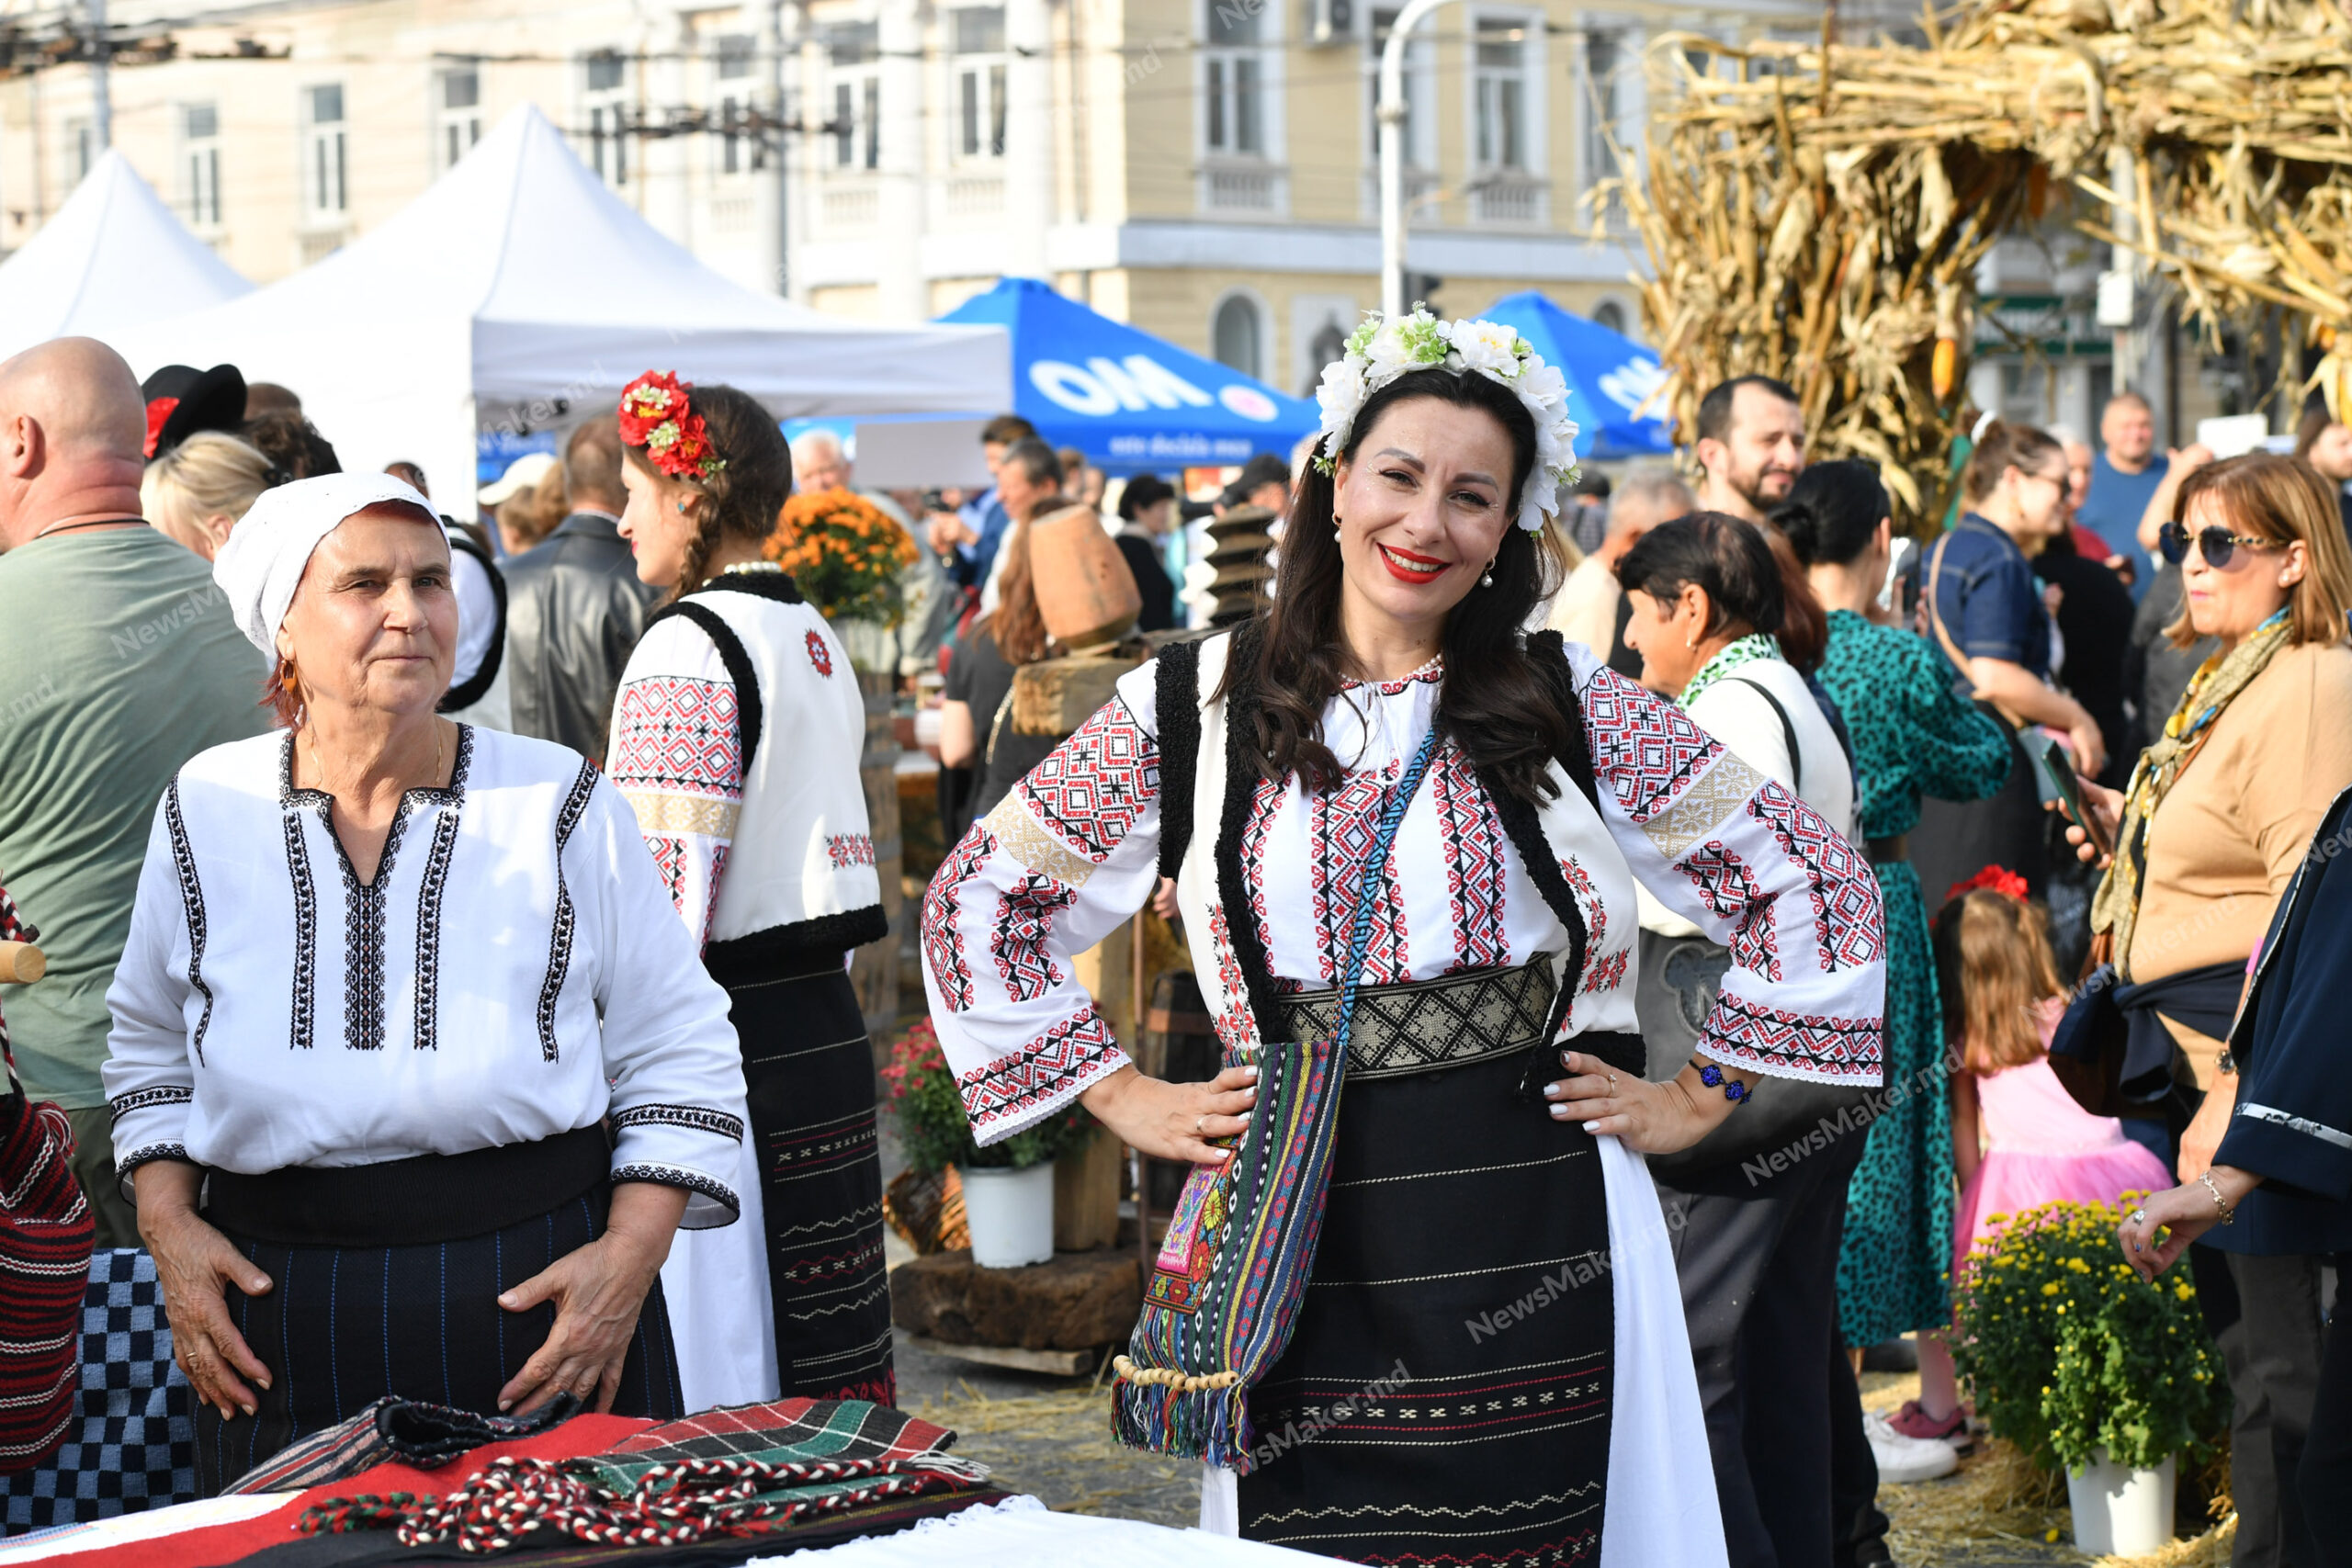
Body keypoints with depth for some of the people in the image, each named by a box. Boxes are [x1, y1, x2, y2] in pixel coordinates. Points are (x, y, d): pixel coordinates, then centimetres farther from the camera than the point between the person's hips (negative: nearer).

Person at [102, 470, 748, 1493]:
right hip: (284, 1323, 1)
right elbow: (150, 1051, 18)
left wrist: (631, 1255, -6)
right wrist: (168, 1225, 4)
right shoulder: (205, 813, 4)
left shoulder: (563, 806, -1)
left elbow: (681, 1055, 4)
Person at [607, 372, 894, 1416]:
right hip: (827, 1026, 9)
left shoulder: (687, 646, -13)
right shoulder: (816, 638, 14)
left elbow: (664, 897, -18)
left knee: (716, 1381, -4)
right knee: (819, 1368, 12)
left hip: (725, 1044, -9)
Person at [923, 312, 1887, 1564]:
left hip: (1529, 1233, 0)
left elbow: (1810, 889, 7)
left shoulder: (1573, 708, 3)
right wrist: (1119, 1096, 7)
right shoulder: (1195, 708, 4)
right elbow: (977, 901, 12)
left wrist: (1699, 1099, 4)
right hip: (1295, 1234, 1)